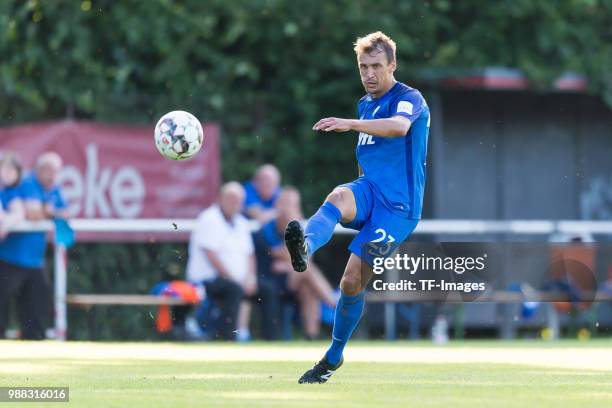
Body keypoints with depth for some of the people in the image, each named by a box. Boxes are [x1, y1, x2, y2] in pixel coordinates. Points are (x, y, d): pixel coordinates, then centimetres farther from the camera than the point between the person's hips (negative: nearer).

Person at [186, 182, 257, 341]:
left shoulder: (241, 223, 18)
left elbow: (249, 254, 19)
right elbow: (211, 256, -16)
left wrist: (250, 278, -1)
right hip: (207, 279, -9)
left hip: (237, 281, 9)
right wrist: (233, 279, -18)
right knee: (235, 289, -34)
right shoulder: (209, 219, -8)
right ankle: (227, 341, -38)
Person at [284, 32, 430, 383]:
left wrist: (350, 125, -44)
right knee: (338, 197, -33)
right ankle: (305, 247, -61)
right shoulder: (364, 104, 18)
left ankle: (334, 357, 9)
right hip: (369, 190, 6)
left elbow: (400, 126, -32)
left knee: (353, 281, -10)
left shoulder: (409, 98, -7)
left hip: (397, 206, -6)